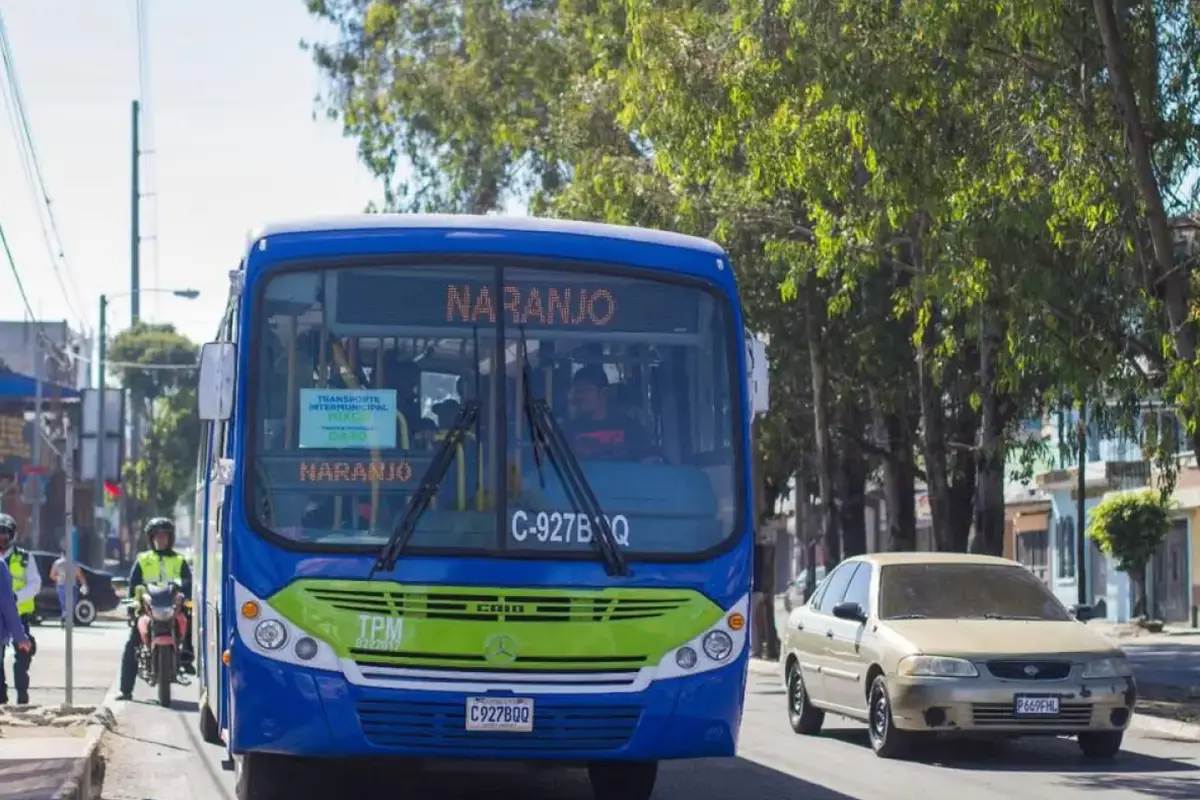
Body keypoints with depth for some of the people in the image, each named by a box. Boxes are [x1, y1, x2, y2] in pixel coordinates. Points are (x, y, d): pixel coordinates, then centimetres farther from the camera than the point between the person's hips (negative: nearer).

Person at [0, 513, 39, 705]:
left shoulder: (24, 558, -1)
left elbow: (35, 584, -6)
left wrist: (16, 596, -24)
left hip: (19, 614, -2)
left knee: (22, 655, 0)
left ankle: (22, 693, 8)